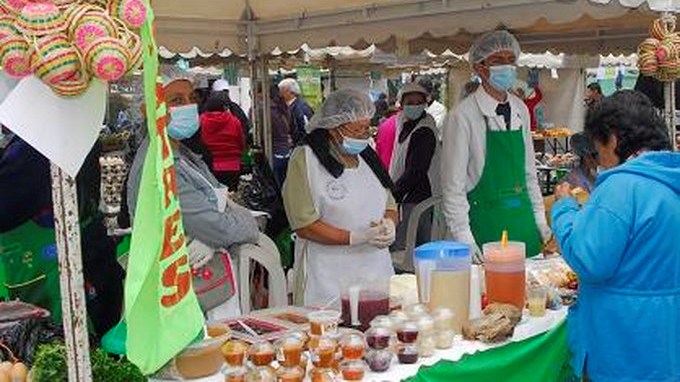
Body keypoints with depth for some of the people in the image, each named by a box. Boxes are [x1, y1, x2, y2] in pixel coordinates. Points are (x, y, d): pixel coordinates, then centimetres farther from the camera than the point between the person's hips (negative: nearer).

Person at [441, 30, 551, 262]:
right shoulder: (465, 115, -12)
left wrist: (540, 221, 11)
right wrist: (464, 240, -15)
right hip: (486, 223, -6)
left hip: (523, 220, 6)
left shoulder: (521, 110, 7)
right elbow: (453, 184, -12)